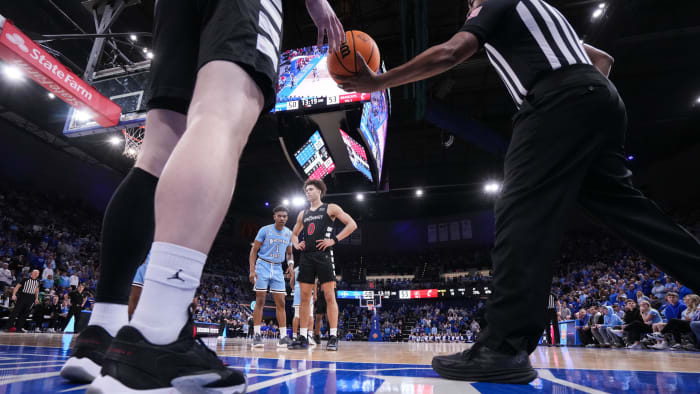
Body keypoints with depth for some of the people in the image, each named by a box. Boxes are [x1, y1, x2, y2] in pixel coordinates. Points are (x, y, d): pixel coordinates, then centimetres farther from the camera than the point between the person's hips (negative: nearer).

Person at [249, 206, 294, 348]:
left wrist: (291, 263, -4)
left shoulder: (289, 233, 7)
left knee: (281, 303, 1)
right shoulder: (265, 230, -6)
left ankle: (283, 336, 4)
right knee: (260, 301, -4)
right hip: (263, 265, -4)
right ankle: (257, 335, 3)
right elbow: (254, 250, -4)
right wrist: (252, 270, -14)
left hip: (278, 268, 4)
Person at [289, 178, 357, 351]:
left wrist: (334, 240, -12)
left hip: (323, 255, -5)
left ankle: (333, 337, 0)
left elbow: (352, 224, -5)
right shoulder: (303, 214, 19)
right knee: (304, 297, 5)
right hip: (306, 256, 6)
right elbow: (294, 234, 31)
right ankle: (302, 337, 12)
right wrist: (296, 244, 8)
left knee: (329, 296, -5)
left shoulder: (330, 208, 3)